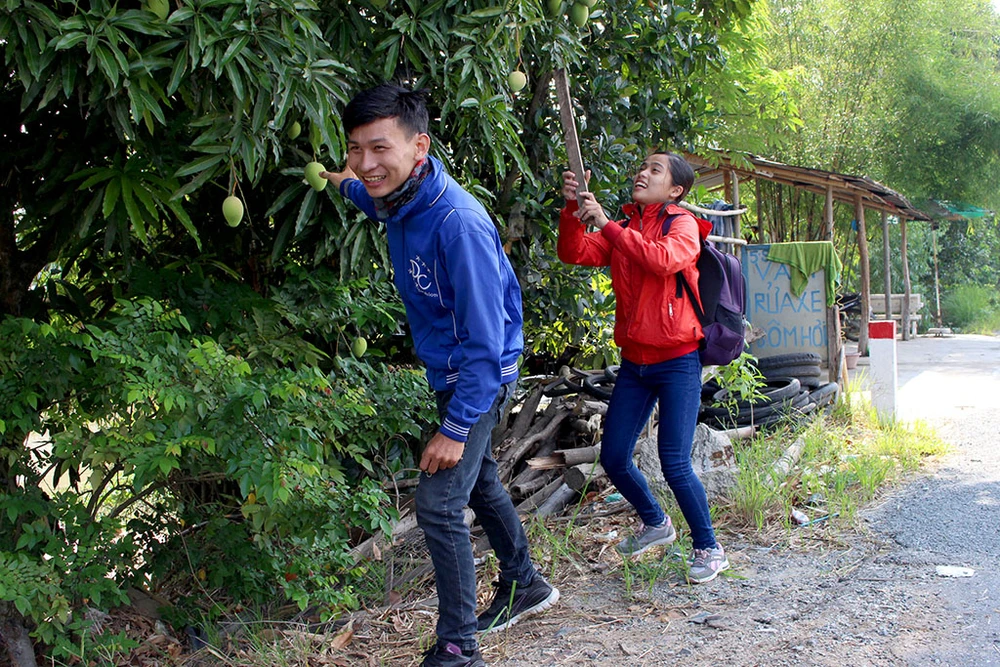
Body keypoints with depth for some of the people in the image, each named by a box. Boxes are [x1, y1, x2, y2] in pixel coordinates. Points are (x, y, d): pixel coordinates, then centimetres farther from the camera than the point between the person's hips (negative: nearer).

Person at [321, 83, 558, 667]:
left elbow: (485, 341, -29)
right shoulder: (398, 200, -5)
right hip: (450, 372, 10)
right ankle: (526, 586, 43)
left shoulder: (458, 223, -32)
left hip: (480, 378, -10)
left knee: (439, 505, -10)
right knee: (477, 481, 23)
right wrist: (346, 186, 19)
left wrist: (454, 428, -26)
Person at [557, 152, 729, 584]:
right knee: (613, 458, 7)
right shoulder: (622, 230, 12)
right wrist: (573, 209, -18)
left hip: (676, 362, -6)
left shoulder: (682, 225, -6)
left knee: (674, 463, -10)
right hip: (634, 363, 6)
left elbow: (663, 260, -28)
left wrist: (606, 224, -26)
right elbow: (575, 253, -2)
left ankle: (708, 549, 11)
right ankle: (655, 523, 34)